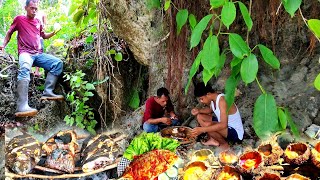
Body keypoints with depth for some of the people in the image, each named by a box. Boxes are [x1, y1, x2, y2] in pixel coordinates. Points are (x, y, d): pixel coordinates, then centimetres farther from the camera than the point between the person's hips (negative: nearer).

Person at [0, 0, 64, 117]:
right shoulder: (19, 19, 9)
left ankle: (47, 92, -22)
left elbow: (44, 36, 31)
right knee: (25, 69, -38)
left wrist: (54, 32, 13)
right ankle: (22, 107, -52)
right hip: (25, 53, -6)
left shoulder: (38, 22, 20)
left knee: (58, 63, -17)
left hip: (39, 54, 6)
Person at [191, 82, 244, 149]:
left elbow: (223, 125, -38)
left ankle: (224, 144, -8)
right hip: (224, 125, 9)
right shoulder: (213, 98, -4)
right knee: (200, 117, 4)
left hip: (235, 133, -9)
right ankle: (213, 140, 7)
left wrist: (202, 129, -39)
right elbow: (210, 109, 20)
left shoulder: (222, 100, -29)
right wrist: (199, 110, -2)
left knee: (207, 125, -31)